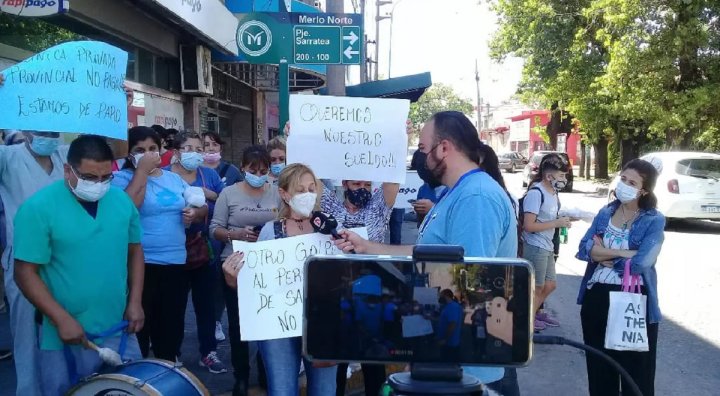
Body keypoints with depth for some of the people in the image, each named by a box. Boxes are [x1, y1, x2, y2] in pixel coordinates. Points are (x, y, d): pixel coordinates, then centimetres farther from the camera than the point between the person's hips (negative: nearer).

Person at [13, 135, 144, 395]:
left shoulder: (121, 200, 0)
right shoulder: (38, 208, -13)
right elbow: (26, 273, -12)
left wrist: (135, 301, 2)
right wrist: (62, 319, -19)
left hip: (119, 331, 4)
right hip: (65, 337, -4)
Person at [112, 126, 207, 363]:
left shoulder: (174, 179, 11)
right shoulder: (123, 177, -4)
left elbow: (202, 208, 17)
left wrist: (195, 213, -6)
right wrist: (142, 170, -18)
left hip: (176, 263, 5)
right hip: (140, 265, -5)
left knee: (172, 325, 15)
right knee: (140, 325, 1)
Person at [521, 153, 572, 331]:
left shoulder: (554, 192, 7)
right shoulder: (535, 193, -20)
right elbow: (529, 225, -24)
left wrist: (562, 221, 4)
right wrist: (557, 223, -21)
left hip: (547, 247, 9)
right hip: (535, 247, -9)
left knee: (550, 285, 21)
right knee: (537, 287, 7)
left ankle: (535, 312, 40)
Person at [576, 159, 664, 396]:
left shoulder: (654, 221, -8)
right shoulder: (605, 213, 7)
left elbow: (640, 263, -20)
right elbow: (584, 249, -3)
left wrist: (603, 253, -8)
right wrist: (623, 253, -14)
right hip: (597, 297, 5)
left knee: (635, 370, 8)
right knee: (599, 366, 17)